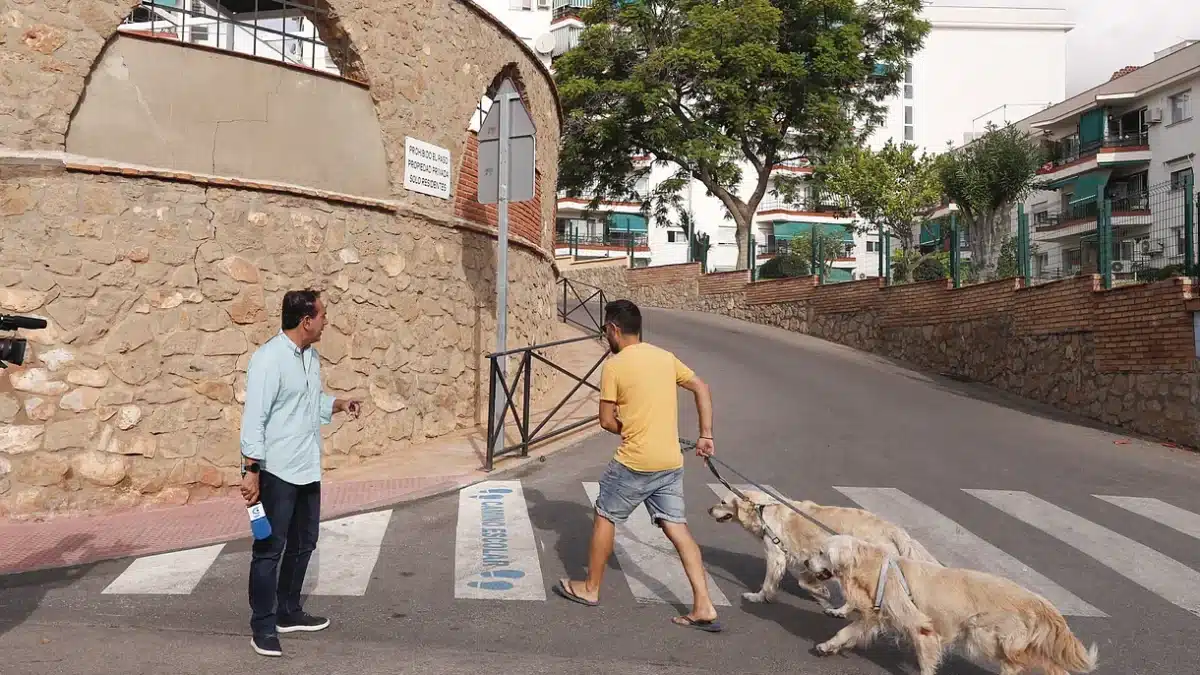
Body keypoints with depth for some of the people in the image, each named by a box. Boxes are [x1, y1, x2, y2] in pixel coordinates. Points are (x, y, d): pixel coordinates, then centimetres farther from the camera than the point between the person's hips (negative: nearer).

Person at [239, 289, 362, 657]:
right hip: (276, 471, -9)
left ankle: (289, 612, 32)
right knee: (271, 549, 0)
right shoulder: (269, 359, -18)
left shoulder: (312, 355, 9)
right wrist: (251, 470, -23)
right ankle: (263, 627, 10)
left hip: (307, 469, 9)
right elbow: (254, 418, -21)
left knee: (303, 544, 18)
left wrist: (339, 404, 5)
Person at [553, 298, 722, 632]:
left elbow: (607, 421, -9)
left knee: (605, 517, 14)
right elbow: (703, 389, 10)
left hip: (635, 462, -6)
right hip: (671, 462, 6)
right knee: (677, 528, 8)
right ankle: (704, 608, 4)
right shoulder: (665, 357, 8)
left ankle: (590, 588, 27)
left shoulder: (614, 365, -10)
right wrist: (706, 436, 9)